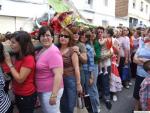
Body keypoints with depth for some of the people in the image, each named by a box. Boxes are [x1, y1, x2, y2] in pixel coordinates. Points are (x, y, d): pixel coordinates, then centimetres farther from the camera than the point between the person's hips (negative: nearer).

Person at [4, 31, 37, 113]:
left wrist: (9, 63, -19)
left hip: (26, 96, -9)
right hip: (18, 94, 9)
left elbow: (20, 79, -24)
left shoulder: (29, 59, -23)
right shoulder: (18, 57, 6)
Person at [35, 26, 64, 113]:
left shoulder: (53, 52, -22)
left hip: (51, 91, -9)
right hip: (42, 90, 9)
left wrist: (54, 95, -27)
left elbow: (58, 75, -27)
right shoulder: (41, 50, 6)